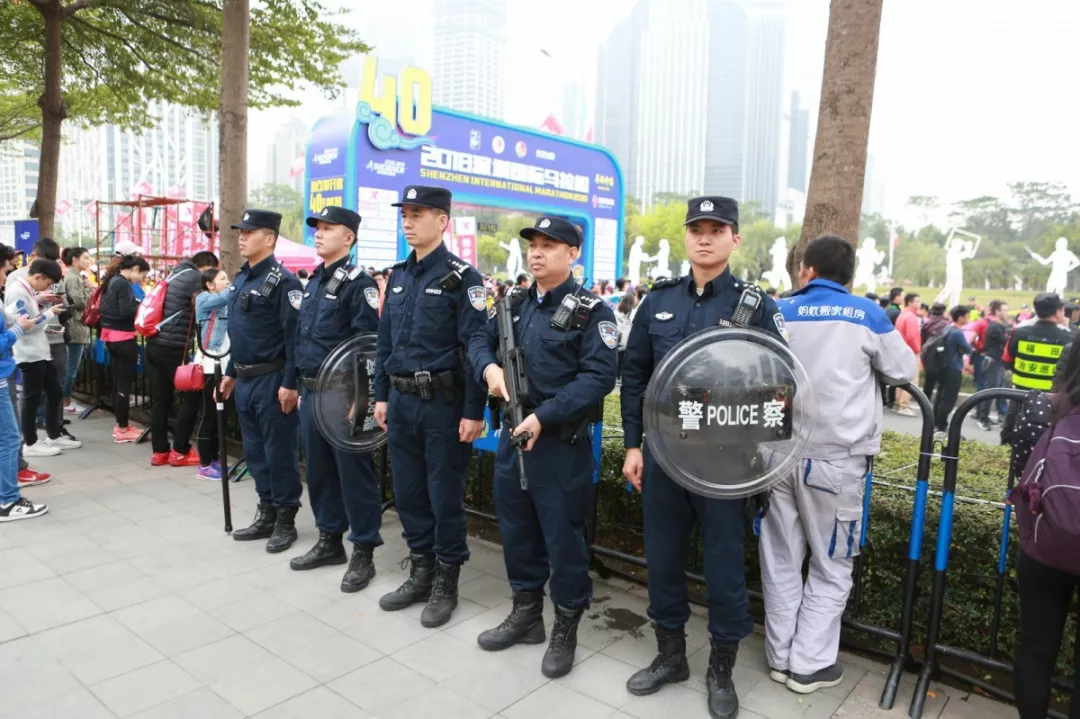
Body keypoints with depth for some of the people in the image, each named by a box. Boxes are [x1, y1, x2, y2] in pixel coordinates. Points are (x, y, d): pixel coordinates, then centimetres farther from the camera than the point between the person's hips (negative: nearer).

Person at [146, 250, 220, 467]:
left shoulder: (176, 274, 19)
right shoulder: (196, 278, -7)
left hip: (154, 344, 9)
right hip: (172, 347, -9)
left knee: (161, 400, 12)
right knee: (191, 398, 2)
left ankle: (159, 452, 17)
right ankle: (180, 451, 6)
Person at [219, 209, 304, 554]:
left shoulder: (282, 281, -14)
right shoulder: (241, 278, 13)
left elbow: (294, 336, -19)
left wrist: (290, 383, -22)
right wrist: (231, 372, 20)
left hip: (271, 380, -9)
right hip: (245, 380, 9)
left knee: (279, 452, 1)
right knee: (255, 451, 15)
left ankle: (286, 520, 14)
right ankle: (266, 513, 28)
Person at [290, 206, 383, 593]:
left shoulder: (358, 282, -11)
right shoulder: (313, 281, 15)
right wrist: (301, 386, 18)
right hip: (311, 392, 9)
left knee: (353, 471, 0)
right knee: (318, 467, 16)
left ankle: (363, 553, 12)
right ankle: (330, 540, 30)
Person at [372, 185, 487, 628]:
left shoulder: (461, 277, -9)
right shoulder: (398, 276, 12)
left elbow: (475, 347, -13)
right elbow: (385, 341, 16)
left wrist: (473, 411, -16)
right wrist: (381, 396, 13)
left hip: (443, 403, -6)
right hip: (401, 402, 7)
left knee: (445, 495, 4)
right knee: (408, 492, 14)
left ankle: (446, 583, 20)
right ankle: (421, 573, 30)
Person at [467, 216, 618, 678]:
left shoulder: (591, 311, -11)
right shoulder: (515, 304, 10)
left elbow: (599, 376, -19)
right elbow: (480, 340, 17)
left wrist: (545, 415, -24)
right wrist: (489, 367, -7)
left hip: (561, 443, -6)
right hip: (511, 434, 7)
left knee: (562, 534, 5)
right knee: (516, 527, 17)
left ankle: (565, 629, 23)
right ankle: (525, 613, 36)